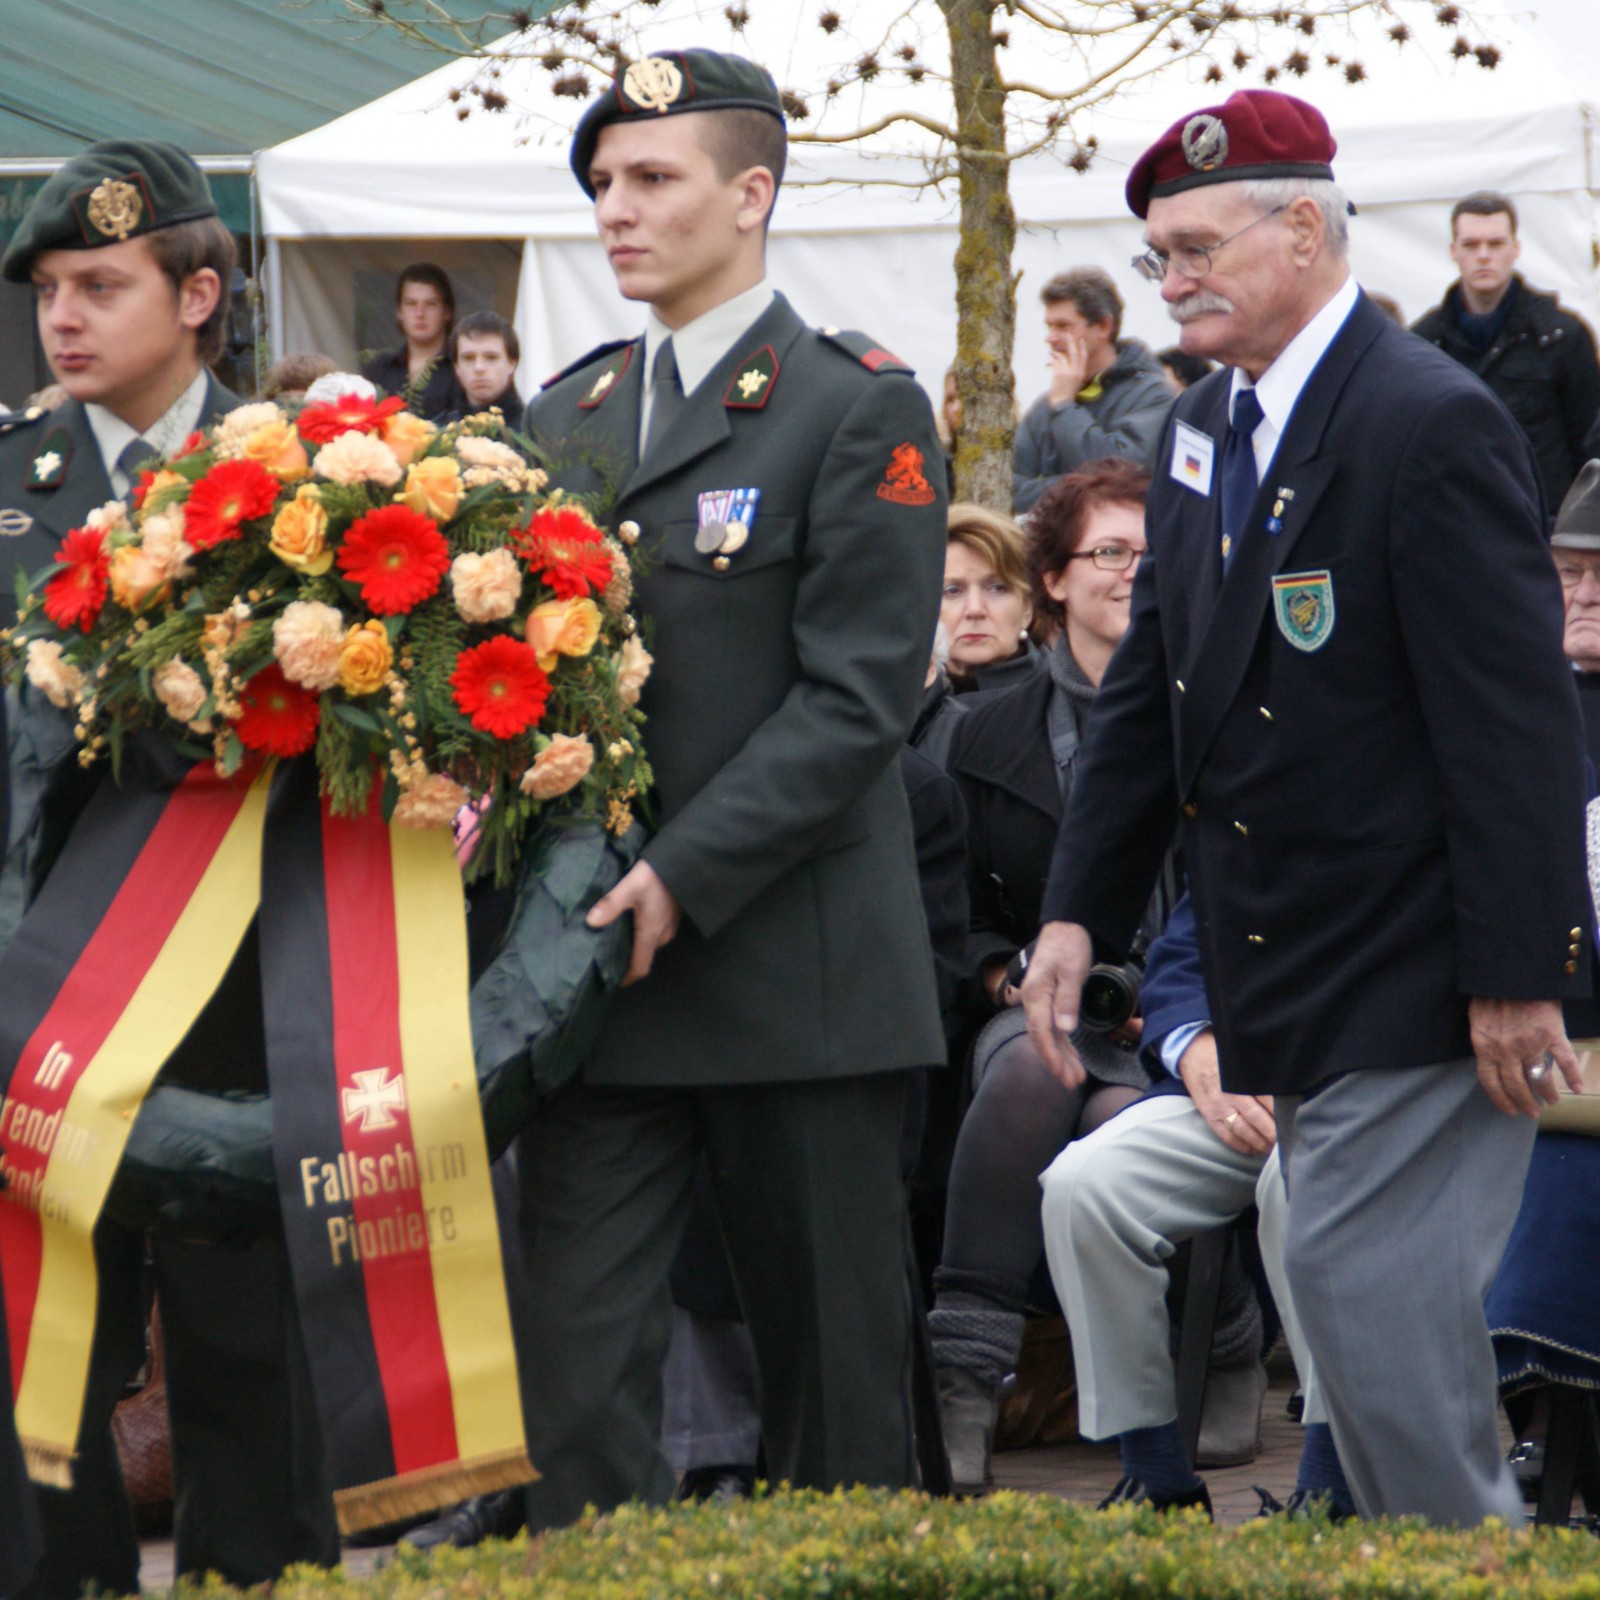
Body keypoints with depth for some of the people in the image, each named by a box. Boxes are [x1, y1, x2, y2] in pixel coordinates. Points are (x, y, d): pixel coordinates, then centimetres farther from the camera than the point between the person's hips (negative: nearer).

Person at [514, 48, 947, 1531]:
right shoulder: (564, 415, 14)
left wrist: (684, 878, -18)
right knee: (572, 1356, -1)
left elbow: (857, 697, -11)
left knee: (832, 1362, 4)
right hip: (598, 963, 5)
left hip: (792, 970, -5)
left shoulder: (858, 408, -4)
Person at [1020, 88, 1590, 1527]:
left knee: (1359, 1279, -12)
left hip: (1417, 975, -9)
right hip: (1293, 978, 9)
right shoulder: (1206, 430, 11)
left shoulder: (1433, 426, -16)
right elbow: (1153, 688, 16)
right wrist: (1080, 910, 9)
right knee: (1363, 1298, 11)